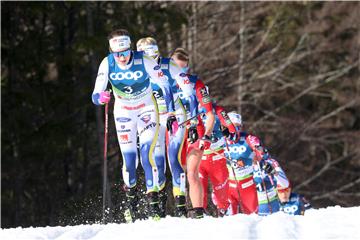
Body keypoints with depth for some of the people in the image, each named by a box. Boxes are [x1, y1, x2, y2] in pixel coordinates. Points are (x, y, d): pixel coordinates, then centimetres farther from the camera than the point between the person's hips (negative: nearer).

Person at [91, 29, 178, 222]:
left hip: (147, 109, -2)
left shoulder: (145, 62, -25)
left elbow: (165, 87, -15)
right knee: (129, 158, -2)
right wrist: (100, 97, -46)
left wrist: (171, 114, -19)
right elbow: (95, 95, -22)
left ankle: (153, 201, -13)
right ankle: (130, 196, 23)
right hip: (123, 112, 2)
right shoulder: (107, 64, -21)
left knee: (147, 154, -17)